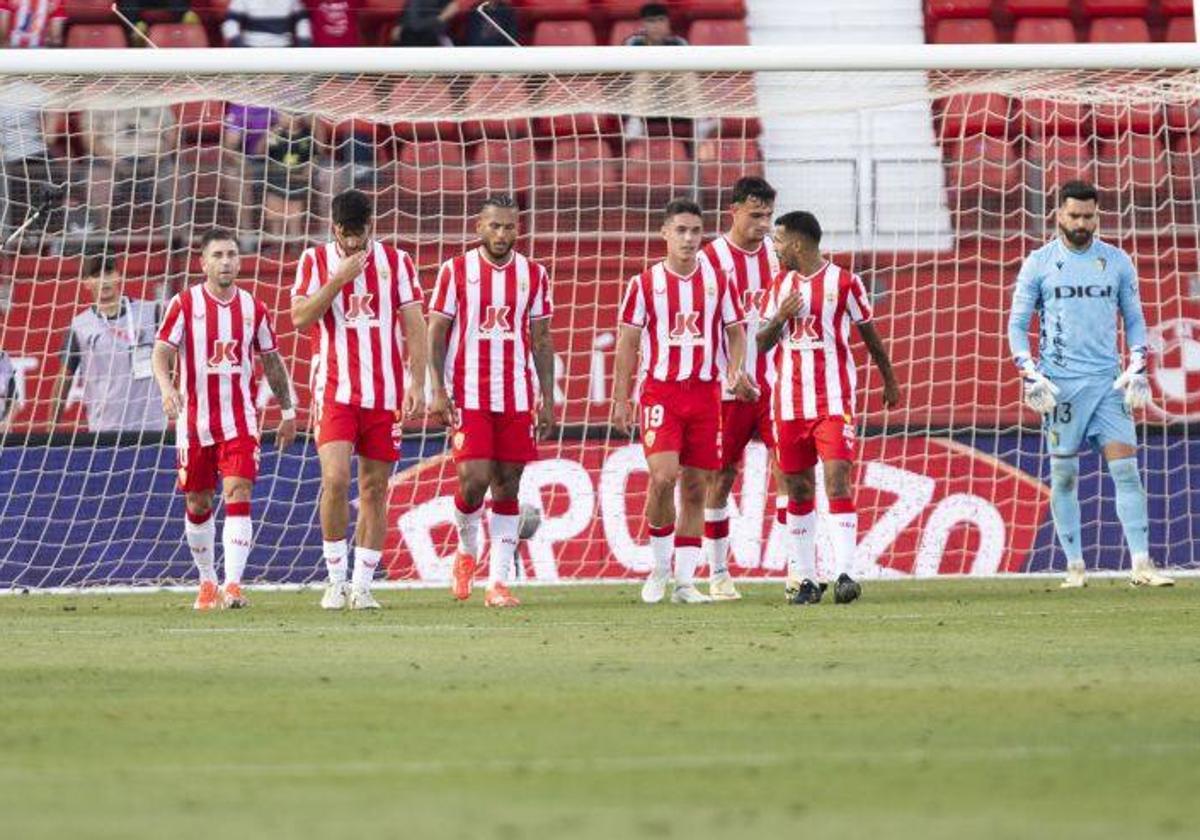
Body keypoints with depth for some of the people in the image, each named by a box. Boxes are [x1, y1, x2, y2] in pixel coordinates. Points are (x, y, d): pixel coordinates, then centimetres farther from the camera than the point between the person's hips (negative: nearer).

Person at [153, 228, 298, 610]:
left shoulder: (252, 307, 5)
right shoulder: (185, 304, -3)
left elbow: (272, 361, 15)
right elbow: (162, 352, -11)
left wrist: (287, 412, 17)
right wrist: (167, 388, -31)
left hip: (240, 420, 0)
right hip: (194, 420, 0)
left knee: (238, 496, -15)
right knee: (197, 504, 9)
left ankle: (233, 584, -20)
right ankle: (207, 582, 28)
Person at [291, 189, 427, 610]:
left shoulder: (395, 261, 5)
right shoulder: (316, 261, 3)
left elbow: (414, 325, 4)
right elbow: (301, 317, -8)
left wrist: (417, 383, -5)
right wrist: (339, 278, -15)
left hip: (386, 393, 2)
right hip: (335, 391, -2)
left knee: (375, 489, 3)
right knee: (335, 479, -16)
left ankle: (362, 586, 9)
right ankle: (336, 580, -4)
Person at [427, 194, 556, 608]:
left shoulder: (534, 276, 8)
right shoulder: (456, 271, 0)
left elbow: (541, 341, 11)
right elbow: (436, 333, 1)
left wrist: (547, 399, 6)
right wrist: (438, 391, -9)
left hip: (518, 398, 2)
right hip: (467, 397, -2)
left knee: (507, 485, 1)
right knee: (474, 480, -12)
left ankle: (498, 582, 3)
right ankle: (467, 550, 17)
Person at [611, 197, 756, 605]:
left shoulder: (718, 281, 7)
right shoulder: (645, 284, 1)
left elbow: (735, 331, 13)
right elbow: (628, 342, 4)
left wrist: (736, 371, -7)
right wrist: (620, 399, -1)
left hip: (705, 393, 3)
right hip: (660, 391, -3)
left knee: (696, 487, 4)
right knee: (663, 475, -19)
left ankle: (685, 581, 10)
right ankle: (659, 566, -1)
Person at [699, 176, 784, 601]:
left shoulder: (778, 252, 7)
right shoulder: (712, 259, -6)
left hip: (775, 384, 3)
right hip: (728, 386, -3)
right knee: (722, 474, 4)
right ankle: (718, 573, 12)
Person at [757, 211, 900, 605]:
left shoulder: (843, 283, -3)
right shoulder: (780, 284, 11)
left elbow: (870, 336, 9)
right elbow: (761, 343, 13)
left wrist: (889, 381, 18)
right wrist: (781, 316, -7)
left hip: (834, 401, -5)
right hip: (789, 403, 5)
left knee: (837, 480, -15)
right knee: (798, 488, 8)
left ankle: (844, 573, -19)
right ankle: (804, 577, 14)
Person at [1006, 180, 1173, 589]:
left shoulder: (1117, 262, 9)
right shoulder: (1039, 263, 3)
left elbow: (1134, 320, 14)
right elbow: (1017, 324, 5)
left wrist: (1137, 370, 1)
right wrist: (1031, 376, -7)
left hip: (1108, 382, 1)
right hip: (1060, 383, -1)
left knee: (1126, 468, -9)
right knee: (1064, 474, 0)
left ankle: (1142, 565, -11)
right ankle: (1074, 566, 8)